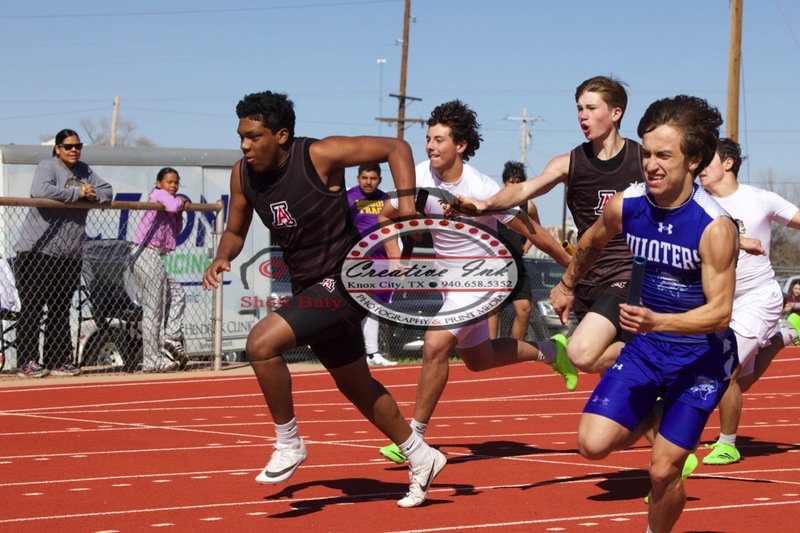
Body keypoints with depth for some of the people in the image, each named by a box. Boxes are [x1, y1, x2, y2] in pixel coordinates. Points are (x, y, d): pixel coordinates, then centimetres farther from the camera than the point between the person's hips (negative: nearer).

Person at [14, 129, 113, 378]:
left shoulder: (84, 171, 15)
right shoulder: (47, 167, -7)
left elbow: (106, 191, 16)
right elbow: (40, 190, -26)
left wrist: (92, 195, -7)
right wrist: (77, 193, -18)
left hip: (70, 255, 7)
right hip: (37, 252, -7)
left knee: (61, 310, 11)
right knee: (32, 309, -5)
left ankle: (57, 361, 17)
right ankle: (27, 363, -3)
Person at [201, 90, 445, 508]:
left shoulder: (321, 156, -20)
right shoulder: (243, 176, -2)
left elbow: (396, 148, -14)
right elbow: (235, 231, 12)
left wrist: (407, 209, -23)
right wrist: (222, 257, -10)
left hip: (343, 281, -8)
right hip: (309, 286, 8)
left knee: (261, 343, -24)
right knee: (355, 385, 19)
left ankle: (289, 444, -6)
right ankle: (421, 459, 37)